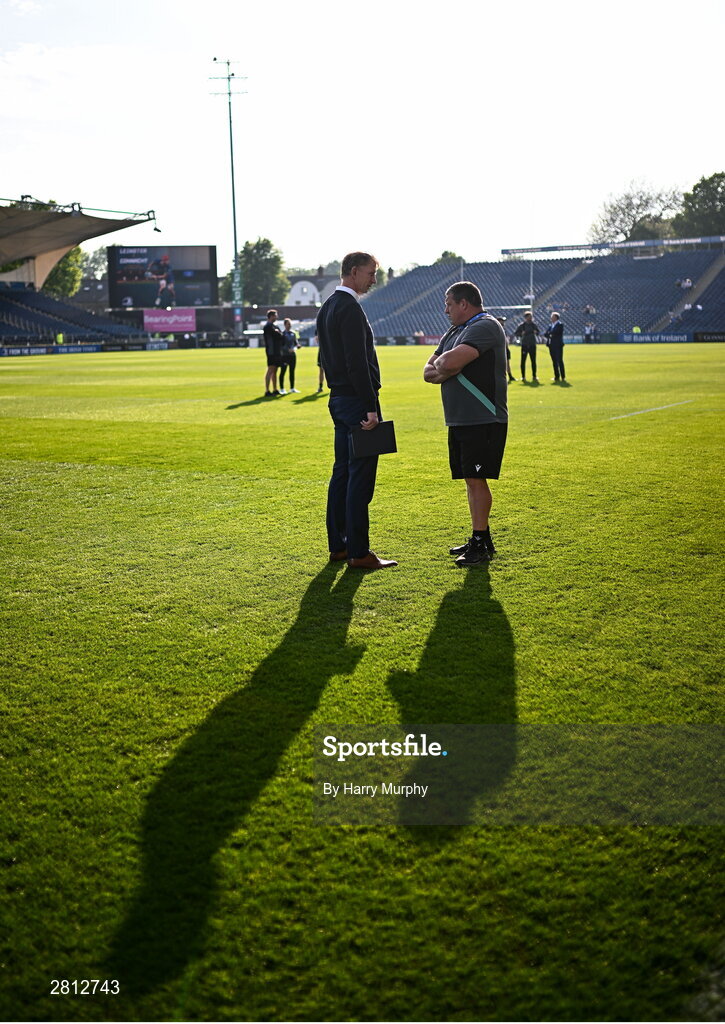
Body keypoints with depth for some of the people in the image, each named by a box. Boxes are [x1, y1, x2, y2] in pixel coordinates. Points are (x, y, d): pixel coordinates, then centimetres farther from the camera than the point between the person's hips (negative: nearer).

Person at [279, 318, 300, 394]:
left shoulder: (293, 333, 12)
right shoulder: (282, 333, -6)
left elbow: (295, 342, 20)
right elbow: (281, 345, -10)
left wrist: (297, 345, -2)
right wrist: (288, 350, -21)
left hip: (293, 355, 6)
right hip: (285, 355, -6)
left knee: (292, 371, 9)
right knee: (283, 372, -3)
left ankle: (292, 388, 16)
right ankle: (281, 389, 3)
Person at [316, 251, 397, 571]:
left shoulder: (326, 308, 15)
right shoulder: (350, 308, -15)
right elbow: (357, 363, -21)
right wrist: (371, 409, -20)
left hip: (338, 400, 10)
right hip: (357, 401, -10)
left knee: (342, 473, 13)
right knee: (360, 477, -7)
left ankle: (338, 545, 19)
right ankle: (358, 552, -3)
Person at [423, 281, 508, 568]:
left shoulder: (485, 327, -12)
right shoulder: (453, 332, 20)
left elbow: (451, 362, -25)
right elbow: (429, 372, 14)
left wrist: (440, 364, -3)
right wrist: (443, 371, -8)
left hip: (484, 421, -9)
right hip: (459, 421, 9)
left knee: (476, 480, -9)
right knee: (471, 480, 12)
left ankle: (480, 545, -3)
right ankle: (481, 539, 21)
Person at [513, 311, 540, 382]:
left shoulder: (533, 325, 8)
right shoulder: (521, 325, -1)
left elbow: (538, 332, 17)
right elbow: (515, 333, 0)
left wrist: (536, 332, -5)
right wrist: (521, 334, -17)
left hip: (532, 345, 2)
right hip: (524, 345, -2)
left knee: (533, 361, 2)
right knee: (523, 361, 0)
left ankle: (534, 376, 7)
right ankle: (523, 377, 8)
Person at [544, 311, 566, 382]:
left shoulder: (560, 325, -4)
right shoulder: (550, 325, 17)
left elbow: (555, 332, -17)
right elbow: (545, 334, 8)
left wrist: (549, 334, -1)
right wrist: (550, 336, -10)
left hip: (558, 345, -7)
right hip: (551, 345, 7)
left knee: (560, 361, -6)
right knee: (554, 361, 7)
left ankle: (563, 377, -1)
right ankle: (557, 377, 12)